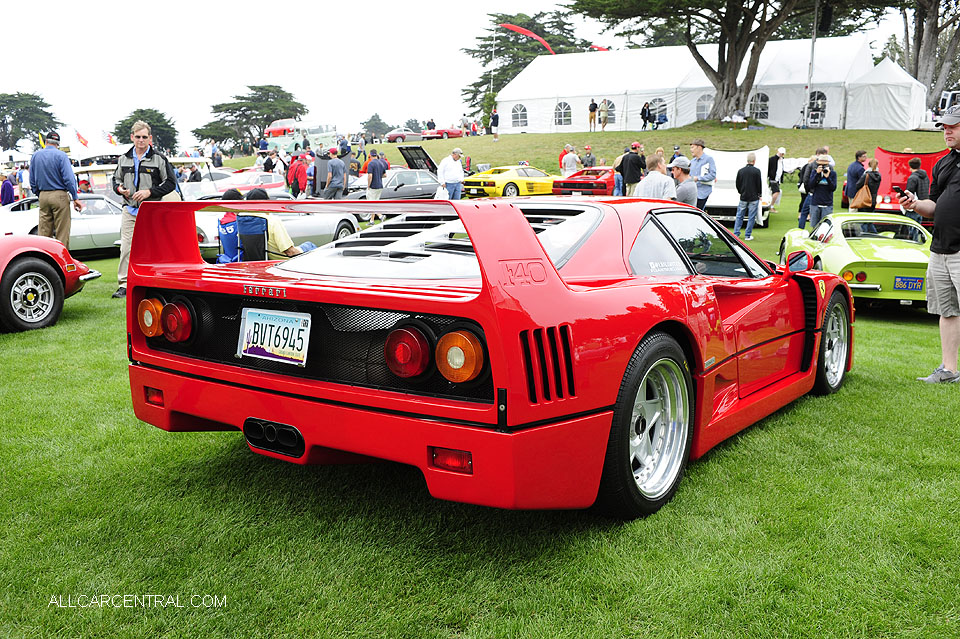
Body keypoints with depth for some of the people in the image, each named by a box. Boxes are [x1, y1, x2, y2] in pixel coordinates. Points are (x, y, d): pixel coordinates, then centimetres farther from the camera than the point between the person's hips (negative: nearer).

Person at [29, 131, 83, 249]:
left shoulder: (35, 156, 9)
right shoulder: (61, 155, -7)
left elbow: (32, 180, 12)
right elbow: (69, 178, -13)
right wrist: (75, 198, -10)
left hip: (43, 196, 5)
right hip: (59, 195, -5)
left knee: (43, 232, 8)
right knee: (62, 232, -2)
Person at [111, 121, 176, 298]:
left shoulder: (159, 159, 1)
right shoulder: (124, 160, 13)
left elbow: (170, 183, -1)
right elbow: (116, 180, 25)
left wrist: (150, 192, -12)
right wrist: (119, 188, 1)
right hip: (130, 210, 3)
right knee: (126, 248, -4)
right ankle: (124, 285, -2)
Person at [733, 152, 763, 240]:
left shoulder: (740, 171, 0)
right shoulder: (757, 171, -11)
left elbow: (737, 184, 7)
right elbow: (759, 184, -5)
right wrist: (759, 194, 10)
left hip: (743, 198, 3)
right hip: (754, 198, -3)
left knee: (739, 216, 11)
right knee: (751, 217, 4)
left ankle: (735, 234, 9)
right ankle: (748, 235, 5)